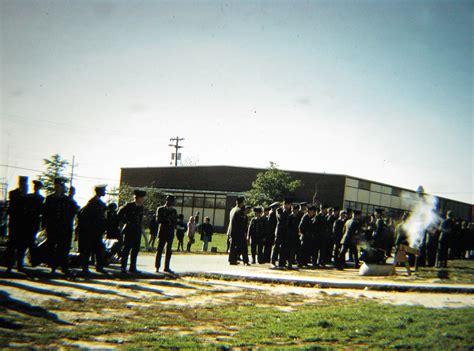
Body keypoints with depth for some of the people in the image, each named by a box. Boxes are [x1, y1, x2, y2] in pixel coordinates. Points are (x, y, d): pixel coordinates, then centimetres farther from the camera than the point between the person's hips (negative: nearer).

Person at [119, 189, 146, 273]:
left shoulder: (141, 207, 10)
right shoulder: (129, 206, -7)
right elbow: (120, 215, -4)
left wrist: (141, 227, 12)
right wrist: (126, 222, -6)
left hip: (137, 231, 6)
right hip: (129, 231, -6)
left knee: (135, 250, 7)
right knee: (127, 248, -3)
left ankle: (132, 268, 13)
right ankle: (123, 267, 3)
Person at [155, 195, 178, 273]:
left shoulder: (174, 210, 13)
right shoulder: (160, 209, 2)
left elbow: (175, 220, 9)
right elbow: (158, 220, -9)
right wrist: (168, 219, -14)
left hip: (170, 233, 4)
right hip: (162, 232, -4)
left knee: (169, 251, 5)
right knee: (159, 250, -5)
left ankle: (166, 267, 9)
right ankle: (157, 267, 0)